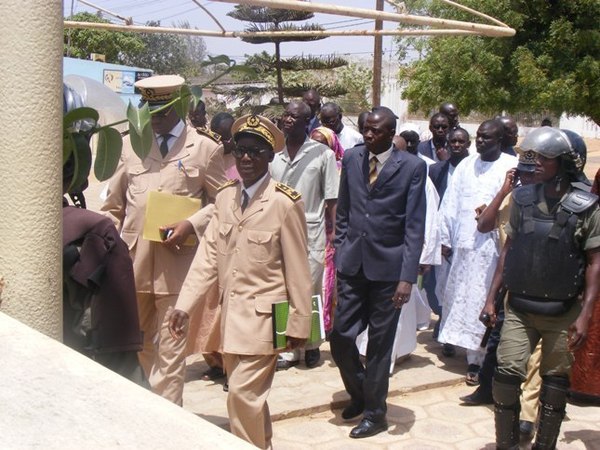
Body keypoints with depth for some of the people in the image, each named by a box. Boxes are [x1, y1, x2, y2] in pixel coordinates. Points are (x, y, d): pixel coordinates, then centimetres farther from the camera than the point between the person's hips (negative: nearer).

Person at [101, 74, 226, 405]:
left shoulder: (205, 149, 2)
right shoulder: (129, 145, 11)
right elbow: (113, 206, 13)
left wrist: (191, 225, -12)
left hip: (178, 262, -4)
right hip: (132, 261, 4)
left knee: (171, 350, 0)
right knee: (137, 346, 18)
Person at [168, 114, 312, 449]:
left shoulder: (285, 203, -13)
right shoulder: (225, 197, 5)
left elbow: (298, 270, -10)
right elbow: (208, 256, 2)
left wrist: (299, 324, -8)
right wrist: (185, 306, -5)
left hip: (263, 317, -6)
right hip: (231, 314, 6)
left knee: (244, 393, -8)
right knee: (249, 394, 17)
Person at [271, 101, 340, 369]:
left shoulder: (323, 154, -4)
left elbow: (332, 199, -1)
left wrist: (334, 232, -6)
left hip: (311, 233, -3)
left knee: (309, 292, 4)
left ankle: (311, 346, 22)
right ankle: (289, 348, 16)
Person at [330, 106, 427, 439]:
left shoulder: (412, 167, -6)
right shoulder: (351, 158, 5)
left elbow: (415, 226, -8)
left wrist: (408, 277, -14)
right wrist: (339, 253, 8)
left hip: (387, 266, -3)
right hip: (353, 263, 4)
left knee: (379, 344, 6)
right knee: (340, 335, 5)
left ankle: (374, 414, 24)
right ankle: (358, 394, 33)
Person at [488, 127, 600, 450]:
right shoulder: (522, 199, 3)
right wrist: (492, 296, 7)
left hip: (563, 312, -2)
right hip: (519, 307, 2)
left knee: (555, 381, 9)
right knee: (506, 374, -5)